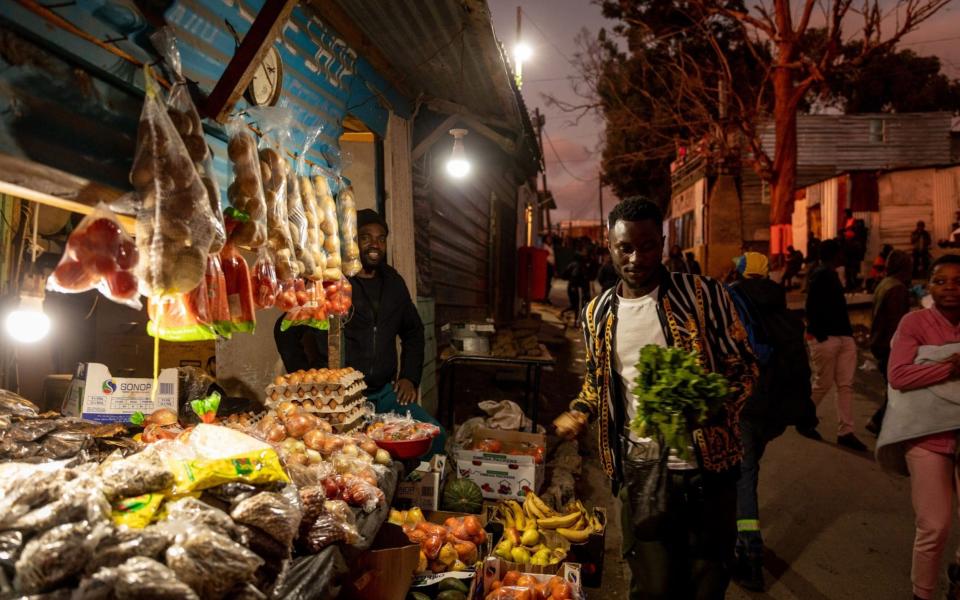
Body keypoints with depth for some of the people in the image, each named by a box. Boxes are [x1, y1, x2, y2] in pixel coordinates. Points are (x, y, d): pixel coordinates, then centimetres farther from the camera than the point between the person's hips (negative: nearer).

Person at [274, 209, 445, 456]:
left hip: (386, 391, 5)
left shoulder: (393, 281, 13)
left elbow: (413, 331, 25)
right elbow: (285, 332, -1)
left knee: (434, 435, -10)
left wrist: (409, 377, 14)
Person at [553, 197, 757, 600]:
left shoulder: (704, 295, -8)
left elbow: (743, 367, -4)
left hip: (708, 466, -2)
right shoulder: (597, 313, 4)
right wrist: (579, 413, 0)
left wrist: (713, 406, -23)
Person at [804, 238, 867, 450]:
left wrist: (847, 331, 14)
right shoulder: (821, 275, -12)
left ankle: (845, 432, 10)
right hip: (826, 337, -9)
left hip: (843, 336, 9)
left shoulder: (830, 274, 17)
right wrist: (819, 334, -19)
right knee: (823, 383, 1)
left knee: (846, 385, 6)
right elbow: (811, 307, -19)